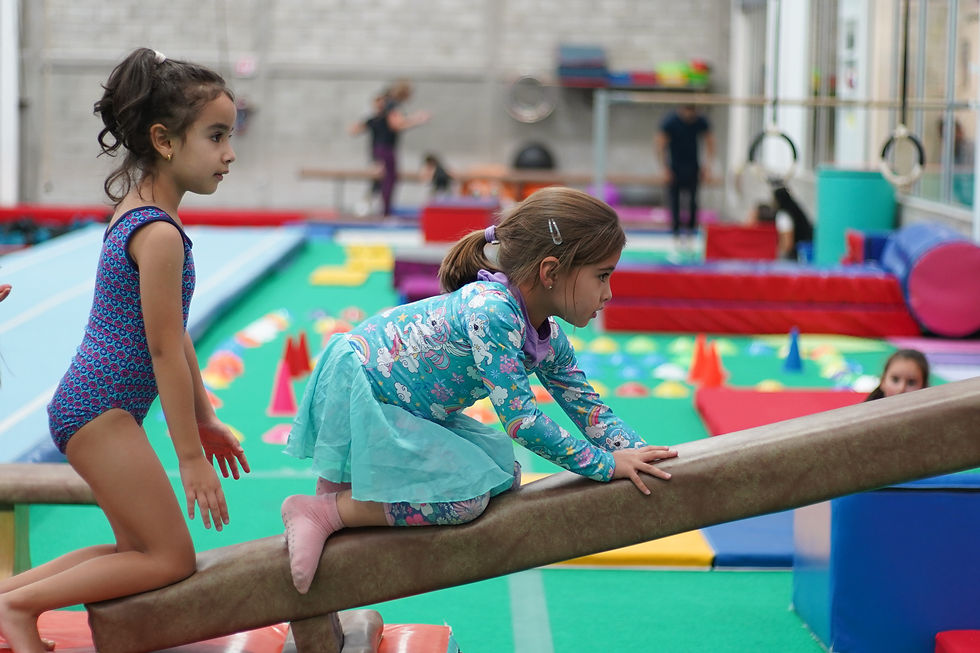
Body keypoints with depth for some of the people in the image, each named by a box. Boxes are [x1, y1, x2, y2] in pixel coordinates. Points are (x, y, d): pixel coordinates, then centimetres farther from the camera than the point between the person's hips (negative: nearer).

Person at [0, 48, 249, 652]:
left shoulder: (135, 211, 13)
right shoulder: (160, 234, -19)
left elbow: (173, 333, 18)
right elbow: (166, 351, -17)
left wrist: (204, 419, 22)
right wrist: (191, 458, -12)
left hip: (89, 406, 10)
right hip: (102, 411, -10)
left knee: (140, 547, 19)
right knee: (172, 558, -3)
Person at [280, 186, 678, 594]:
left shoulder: (549, 340, 1)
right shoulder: (491, 309, -29)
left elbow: (588, 408, 12)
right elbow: (519, 418, -29)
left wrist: (639, 453, -5)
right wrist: (606, 464, -22)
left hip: (409, 409, 10)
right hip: (354, 393, -10)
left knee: (503, 476, 9)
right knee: (465, 496, -18)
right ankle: (322, 512, -11)